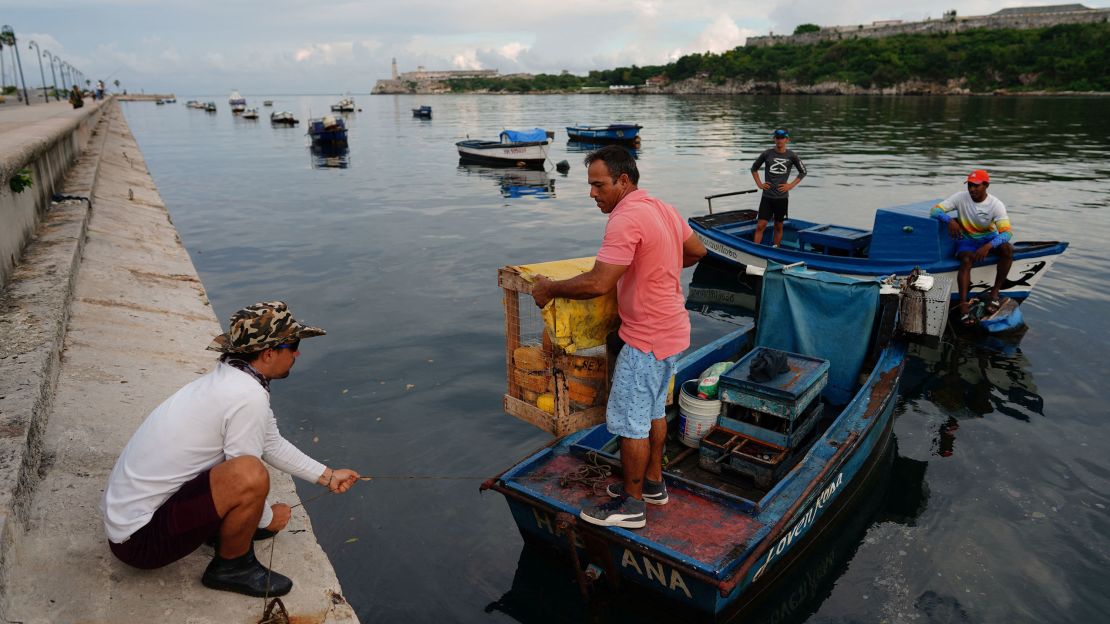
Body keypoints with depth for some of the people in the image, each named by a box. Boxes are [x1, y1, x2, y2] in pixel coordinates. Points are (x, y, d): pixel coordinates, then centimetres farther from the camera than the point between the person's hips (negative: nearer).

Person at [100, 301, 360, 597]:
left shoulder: (228, 378, 2)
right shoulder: (249, 397, -25)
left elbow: (273, 444, 13)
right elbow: (245, 478, -18)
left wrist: (328, 476, 17)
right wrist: (268, 518, 1)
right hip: (140, 540, -9)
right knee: (249, 473, -30)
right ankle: (232, 567, -5)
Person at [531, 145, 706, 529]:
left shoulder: (626, 220, -24)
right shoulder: (664, 210, 6)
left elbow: (598, 284, -30)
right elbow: (697, 251, 19)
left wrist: (550, 289, -17)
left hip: (647, 339, -10)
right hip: (672, 329, 10)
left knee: (629, 420, 3)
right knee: (653, 410, 22)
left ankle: (632, 505, 17)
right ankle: (653, 482, 37)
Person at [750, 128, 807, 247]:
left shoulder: (791, 155, -1)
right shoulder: (767, 153, 0)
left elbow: (803, 172, 10)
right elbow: (754, 168, 13)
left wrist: (791, 185, 0)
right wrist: (759, 184, 3)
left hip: (782, 197, 1)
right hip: (767, 196, 0)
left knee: (778, 226, 9)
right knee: (760, 225, -7)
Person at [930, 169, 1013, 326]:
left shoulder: (996, 205, -14)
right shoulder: (961, 197, -11)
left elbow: (1006, 232, -23)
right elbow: (935, 210, -16)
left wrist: (988, 246, -43)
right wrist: (949, 220, -38)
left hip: (989, 238, 1)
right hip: (966, 239, -1)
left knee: (1008, 249, -30)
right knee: (966, 260, -32)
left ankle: (995, 292, -18)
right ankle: (963, 305, -40)